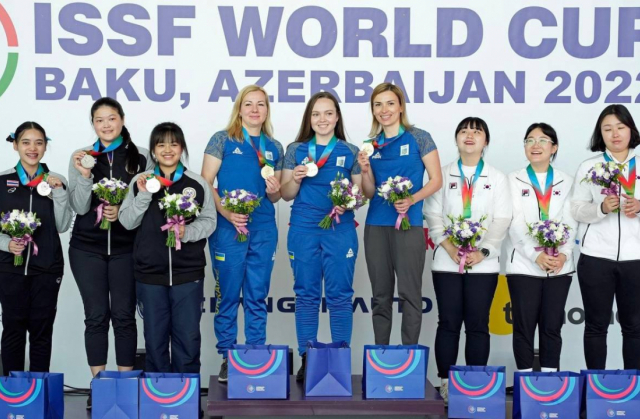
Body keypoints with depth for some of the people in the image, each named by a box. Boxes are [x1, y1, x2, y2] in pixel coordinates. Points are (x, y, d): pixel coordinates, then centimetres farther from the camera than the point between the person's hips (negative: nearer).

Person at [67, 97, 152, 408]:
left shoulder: (140, 158, 1)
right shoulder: (81, 157, 4)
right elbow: (79, 207, -2)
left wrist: (123, 212, -16)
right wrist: (84, 175, -16)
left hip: (126, 247, -1)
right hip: (87, 247, 1)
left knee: (124, 315, 2)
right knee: (96, 315, 4)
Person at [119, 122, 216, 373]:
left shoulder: (197, 183, 0)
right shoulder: (140, 181, 4)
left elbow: (209, 221, 0)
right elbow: (127, 222, 1)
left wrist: (187, 232, -17)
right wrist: (143, 195, -12)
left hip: (188, 272, -1)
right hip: (150, 273, 1)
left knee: (188, 337, 5)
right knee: (155, 336, 11)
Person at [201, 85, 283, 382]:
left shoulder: (274, 148, 13)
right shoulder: (222, 140, 2)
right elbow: (205, 183, -4)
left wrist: (274, 191, -5)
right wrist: (226, 213, -16)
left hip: (264, 229, 3)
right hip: (228, 228, -3)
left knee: (257, 296, 7)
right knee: (227, 295, 2)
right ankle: (227, 357, 12)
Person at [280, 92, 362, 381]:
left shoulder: (350, 152, 6)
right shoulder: (296, 150, 8)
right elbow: (287, 194, 9)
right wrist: (296, 178, -11)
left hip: (341, 229, -1)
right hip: (304, 229, 1)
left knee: (340, 295, 0)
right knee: (306, 294, 5)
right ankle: (306, 359, 13)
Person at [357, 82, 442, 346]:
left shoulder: (419, 138, -1)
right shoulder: (372, 144, 10)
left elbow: (436, 180, -4)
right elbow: (369, 193, 11)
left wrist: (411, 200, -19)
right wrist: (365, 170, -8)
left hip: (409, 224, -4)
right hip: (376, 225, 4)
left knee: (409, 293, -2)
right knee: (381, 294, 8)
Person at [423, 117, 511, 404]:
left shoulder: (497, 178, 9)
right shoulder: (443, 175, 10)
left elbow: (502, 220, 1)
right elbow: (432, 214, 3)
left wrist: (483, 251, -13)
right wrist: (449, 247, -12)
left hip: (483, 263, 0)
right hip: (446, 261, 0)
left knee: (478, 324, 1)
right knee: (449, 322, 2)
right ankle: (446, 382, 8)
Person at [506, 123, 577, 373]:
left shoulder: (566, 182, 12)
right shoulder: (514, 180, 6)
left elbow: (570, 223, 4)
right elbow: (516, 224, -5)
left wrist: (563, 254, -13)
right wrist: (536, 255, -17)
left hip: (559, 266, 2)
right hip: (524, 265, -1)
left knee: (552, 327, 6)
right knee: (524, 327, 1)